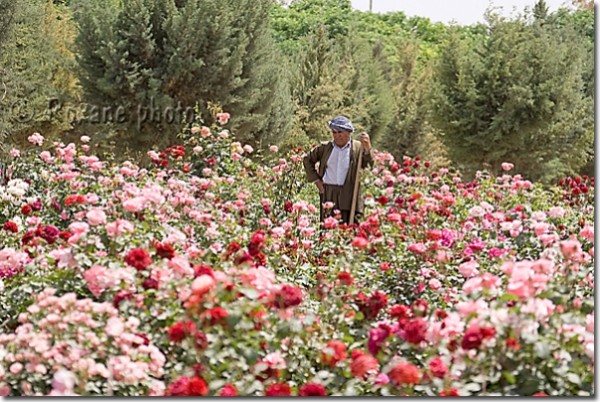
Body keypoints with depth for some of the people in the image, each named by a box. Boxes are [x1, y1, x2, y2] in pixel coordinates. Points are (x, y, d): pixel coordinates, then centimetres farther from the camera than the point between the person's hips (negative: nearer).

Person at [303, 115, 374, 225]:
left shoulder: (358, 148, 2)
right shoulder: (325, 147, 10)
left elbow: (370, 165, -11)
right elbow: (308, 159, 20)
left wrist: (367, 149, -29)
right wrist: (315, 179, 11)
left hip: (349, 196, -2)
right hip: (327, 195, 3)